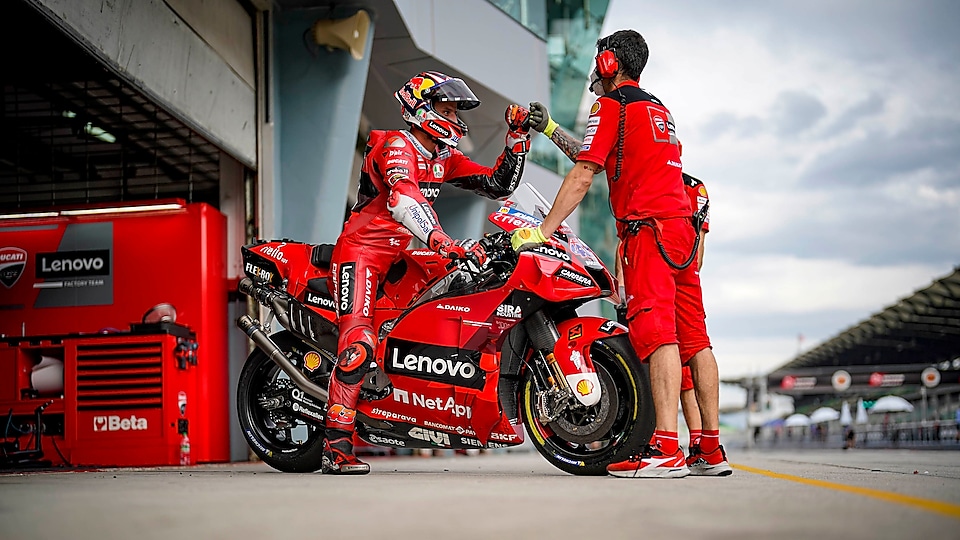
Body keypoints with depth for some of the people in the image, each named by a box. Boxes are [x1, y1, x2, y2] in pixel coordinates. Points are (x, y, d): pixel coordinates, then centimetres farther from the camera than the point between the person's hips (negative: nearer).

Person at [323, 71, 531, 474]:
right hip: (362, 250, -9)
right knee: (358, 343, -23)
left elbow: (498, 185, 14)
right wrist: (444, 243, -46)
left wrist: (518, 136, 3)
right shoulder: (397, 146, -14)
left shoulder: (444, 158, 13)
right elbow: (402, 201, -33)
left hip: (400, 257, 9)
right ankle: (337, 445, -24)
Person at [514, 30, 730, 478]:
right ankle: (712, 450, 5)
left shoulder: (611, 104, 1)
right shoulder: (658, 108, 26)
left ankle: (666, 449, -26)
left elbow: (582, 177, -6)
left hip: (647, 227, -9)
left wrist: (542, 230, -5)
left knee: (657, 334, -17)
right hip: (682, 226, 9)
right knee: (694, 336, 5)